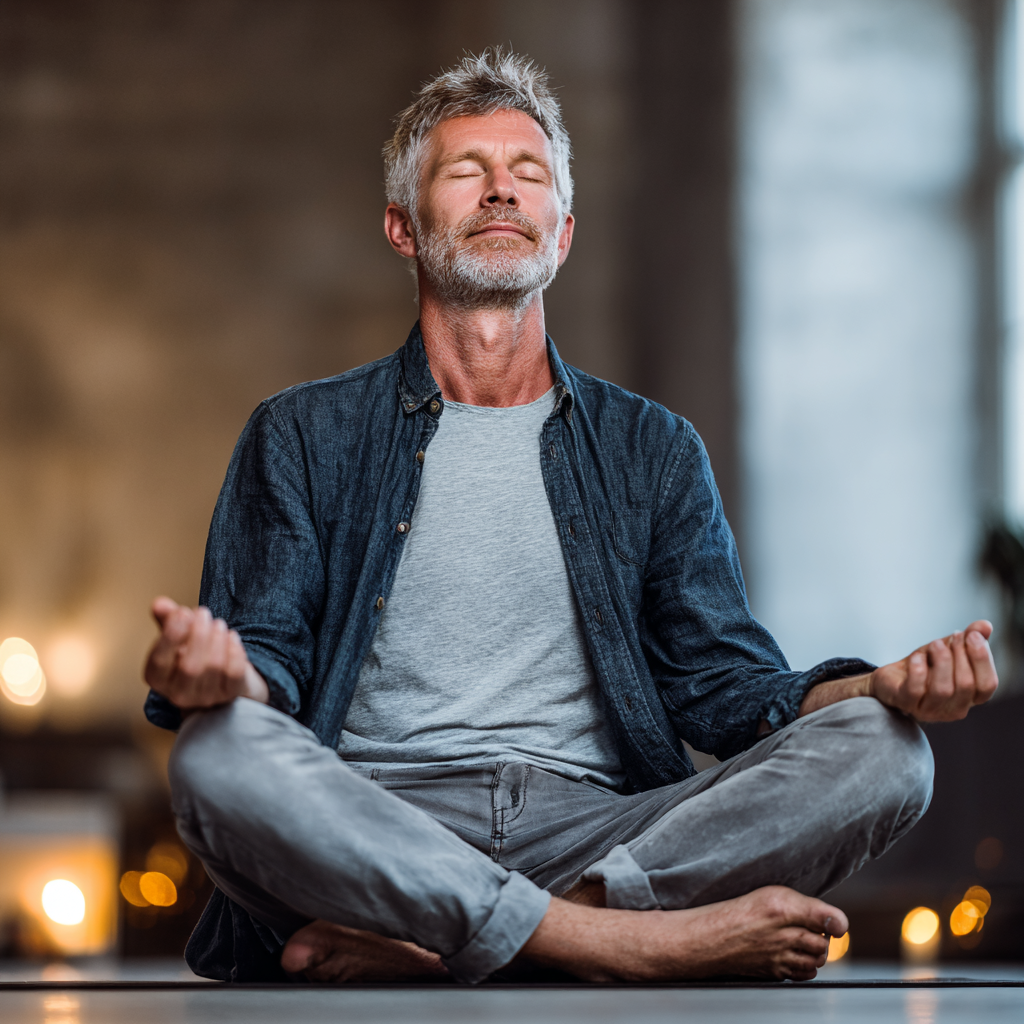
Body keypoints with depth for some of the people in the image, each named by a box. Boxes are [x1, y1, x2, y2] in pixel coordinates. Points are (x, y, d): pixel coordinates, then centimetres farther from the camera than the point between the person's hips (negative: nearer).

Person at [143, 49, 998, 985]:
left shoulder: (653, 450, 20)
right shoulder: (304, 437, 15)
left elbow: (727, 687, 11)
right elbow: (268, 657, 4)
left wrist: (881, 687, -11)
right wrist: (215, 674, -23)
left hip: (597, 826, 3)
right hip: (377, 827, -2)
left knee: (878, 752, -23)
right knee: (220, 755, -35)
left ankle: (414, 939, -30)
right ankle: (633, 942, -33)